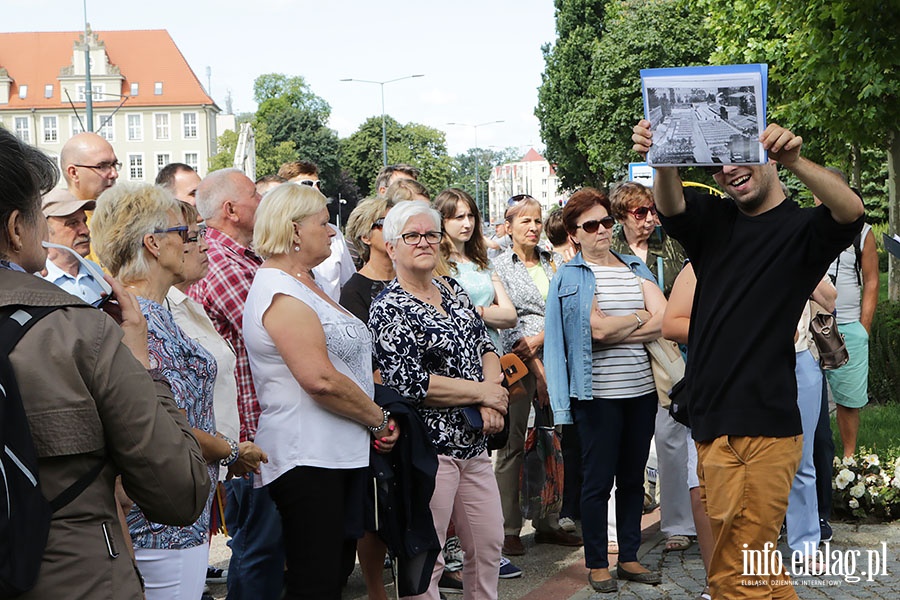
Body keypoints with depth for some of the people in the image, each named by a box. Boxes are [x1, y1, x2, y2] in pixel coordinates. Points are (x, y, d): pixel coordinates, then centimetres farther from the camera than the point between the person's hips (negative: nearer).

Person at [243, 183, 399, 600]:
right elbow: (321, 380, -23)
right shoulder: (281, 294, -15)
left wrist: (374, 419, 8)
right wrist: (378, 419, -10)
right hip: (307, 459, -10)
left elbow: (347, 362, 23)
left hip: (340, 452, 10)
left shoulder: (304, 284, 19)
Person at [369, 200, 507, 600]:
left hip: (473, 444, 8)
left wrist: (492, 392, -7)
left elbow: (485, 347, 14)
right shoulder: (389, 308, -11)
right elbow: (408, 383, -19)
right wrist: (481, 392, -13)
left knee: (489, 545, 14)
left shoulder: (452, 290, 12)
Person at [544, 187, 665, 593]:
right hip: (599, 393, -4)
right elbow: (596, 328, -15)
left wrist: (615, 330, -13)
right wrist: (640, 318, -2)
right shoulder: (569, 277, -1)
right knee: (598, 480, 3)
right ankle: (597, 564, 14)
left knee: (633, 477, 12)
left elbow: (663, 320, -3)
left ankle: (629, 558, 22)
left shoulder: (635, 268, 11)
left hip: (641, 388, 5)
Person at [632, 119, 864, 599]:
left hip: (766, 426, -5)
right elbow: (669, 204, -8)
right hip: (712, 424, 5)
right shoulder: (714, 222, 13)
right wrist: (663, 161, -32)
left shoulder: (803, 229, 2)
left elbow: (850, 211, -20)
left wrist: (794, 161, -39)